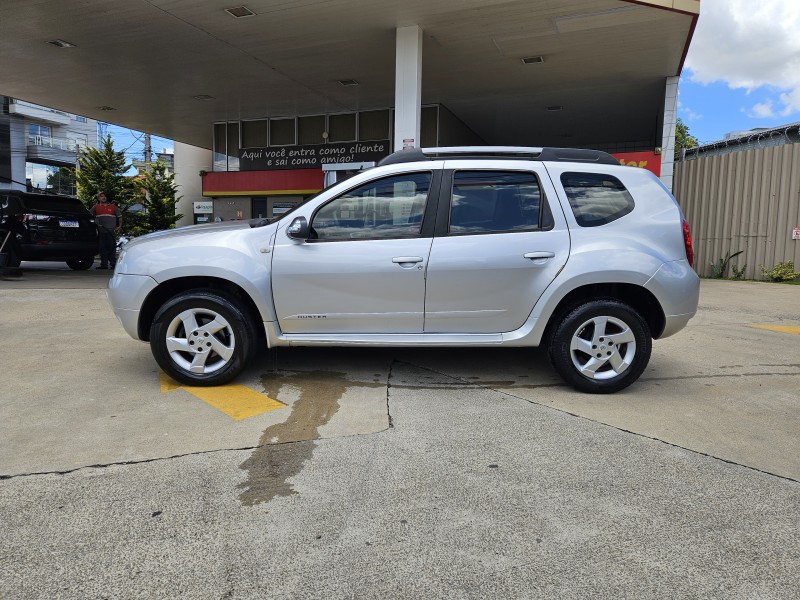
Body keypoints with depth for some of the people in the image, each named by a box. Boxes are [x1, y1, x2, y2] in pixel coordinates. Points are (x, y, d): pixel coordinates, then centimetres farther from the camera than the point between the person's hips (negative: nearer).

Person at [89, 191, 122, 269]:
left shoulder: (113, 207, 11)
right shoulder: (96, 207, 11)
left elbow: (119, 216, 17)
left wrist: (119, 226, 11)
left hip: (111, 231, -1)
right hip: (101, 231, 1)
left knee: (112, 247, -2)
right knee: (103, 248, 3)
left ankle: (113, 264, 2)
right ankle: (104, 264, 6)